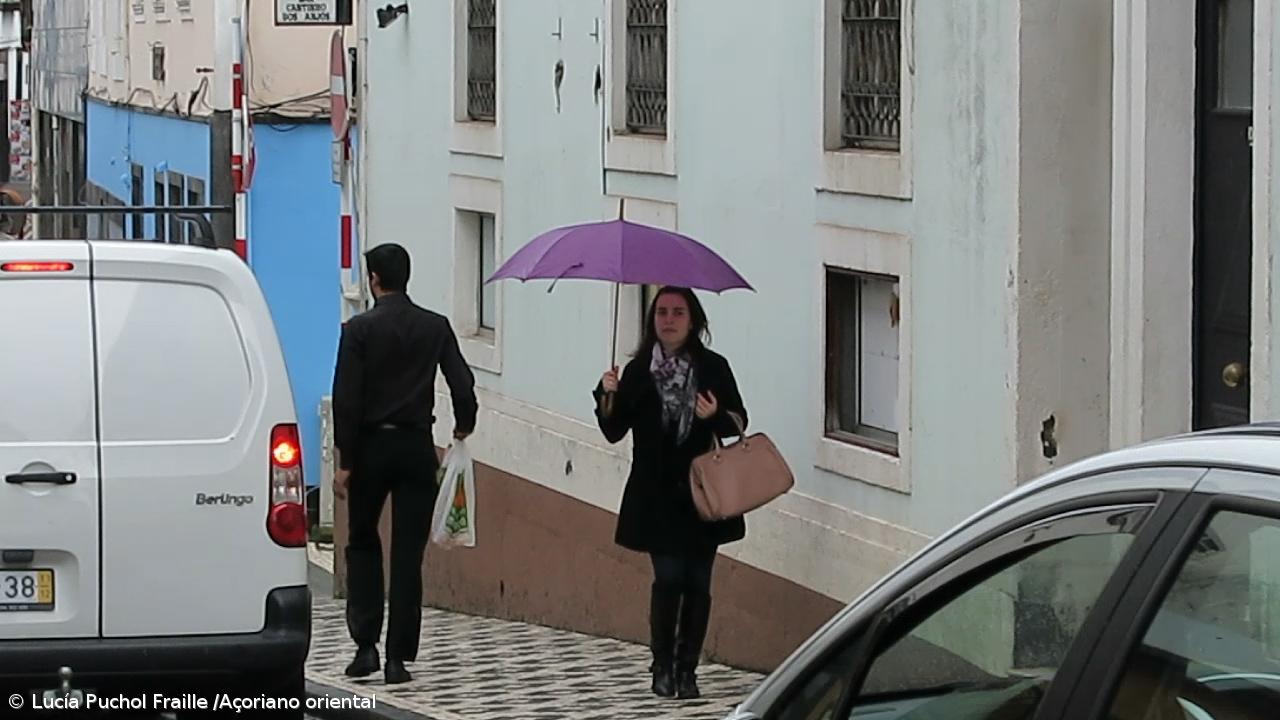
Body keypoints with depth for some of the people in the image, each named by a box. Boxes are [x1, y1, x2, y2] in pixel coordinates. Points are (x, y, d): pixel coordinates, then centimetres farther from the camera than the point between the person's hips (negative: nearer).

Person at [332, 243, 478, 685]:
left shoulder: (359, 329, -7)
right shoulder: (435, 328, 1)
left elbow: (347, 399, -10)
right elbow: (463, 384, -2)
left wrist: (345, 461, -7)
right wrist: (463, 426, 19)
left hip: (372, 446, -2)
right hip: (416, 448, 2)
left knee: (362, 544, 14)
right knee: (408, 553, 3)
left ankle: (366, 645, 4)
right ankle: (398, 657, 0)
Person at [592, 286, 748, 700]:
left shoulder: (713, 368, 0)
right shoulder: (638, 371, 2)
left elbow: (739, 421, 5)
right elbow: (614, 432, 2)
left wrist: (716, 415, -15)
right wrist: (608, 396, -15)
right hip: (657, 496, -1)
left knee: (698, 581, 3)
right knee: (669, 576, -9)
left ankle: (686, 670, 12)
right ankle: (662, 668, 5)